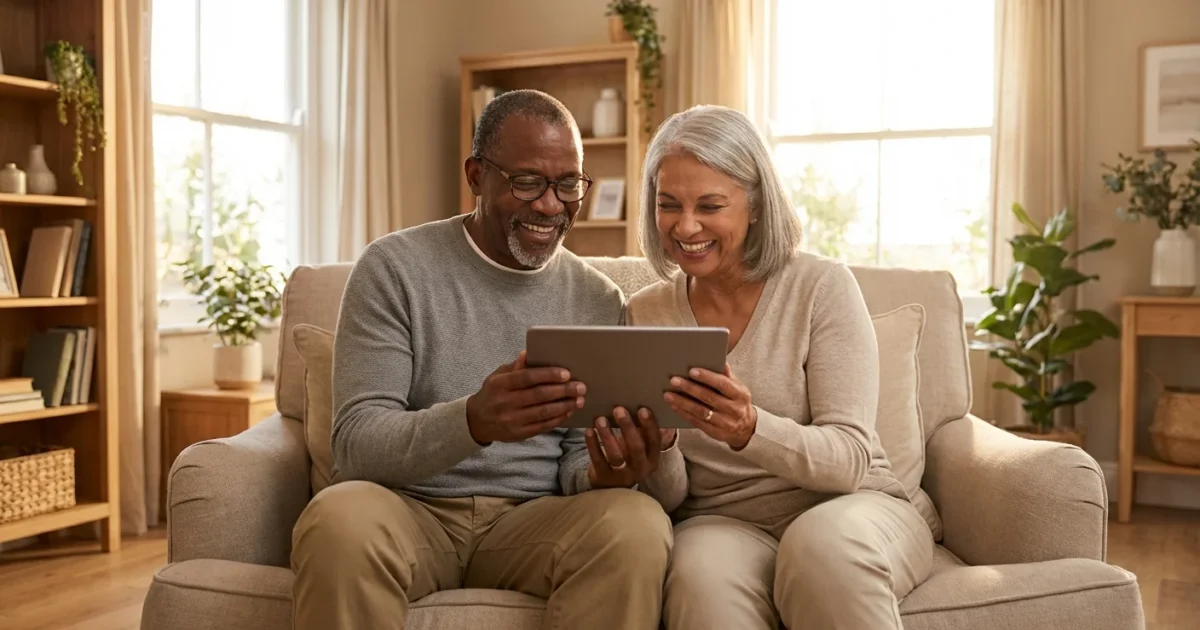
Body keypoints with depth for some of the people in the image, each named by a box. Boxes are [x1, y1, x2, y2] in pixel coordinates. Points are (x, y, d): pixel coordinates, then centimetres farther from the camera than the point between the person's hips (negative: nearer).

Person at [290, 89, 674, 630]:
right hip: (409, 510, -2)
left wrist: (603, 474, -19)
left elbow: (575, 465, 7)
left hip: (531, 521, 2)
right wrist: (473, 422, -32)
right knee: (341, 519, -35)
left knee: (637, 524, -29)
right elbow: (356, 444, -12)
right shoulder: (395, 267, -4)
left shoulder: (600, 301, 6)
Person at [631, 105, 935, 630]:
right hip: (723, 521, 0)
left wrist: (750, 431, -30)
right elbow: (671, 497, 3)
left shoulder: (822, 286, -6)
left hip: (850, 509, 0)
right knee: (702, 579, -33)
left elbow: (849, 459, -12)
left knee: (823, 543, -34)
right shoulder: (645, 314, 3)